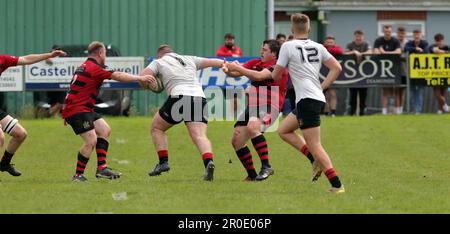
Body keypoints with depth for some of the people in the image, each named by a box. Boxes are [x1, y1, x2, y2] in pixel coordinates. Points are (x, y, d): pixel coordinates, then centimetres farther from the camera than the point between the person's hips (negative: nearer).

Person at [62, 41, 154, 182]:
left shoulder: (85, 67, 18)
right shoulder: (93, 68, -15)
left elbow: (77, 90, 24)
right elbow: (118, 76, -17)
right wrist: (140, 78, -10)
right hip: (77, 110, -11)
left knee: (105, 130, 11)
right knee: (91, 140, -16)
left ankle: (102, 168, 5)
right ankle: (78, 175, -6)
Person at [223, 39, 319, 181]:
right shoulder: (255, 63, 14)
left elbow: (259, 76, -24)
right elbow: (235, 73, 10)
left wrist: (237, 68, -23)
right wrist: (228, 70, -12)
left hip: (269, 107, -8)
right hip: (252, 106, 8)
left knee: (252, 127, -36)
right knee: (236, 140, 0)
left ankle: (266, 167, -34)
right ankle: (252, 175, 12)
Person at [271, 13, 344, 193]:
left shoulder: (288, 46, -4)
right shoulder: (318, 47, 12)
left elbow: (276, 76, 1)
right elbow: (337, 68, 6)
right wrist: (321, 87, 11)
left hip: (307, 99, -8)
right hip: (318, 97, 8)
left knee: (314, 145, -8)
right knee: (283, 131, 19)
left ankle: (336, 185, -14)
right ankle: (316, 160, 6)